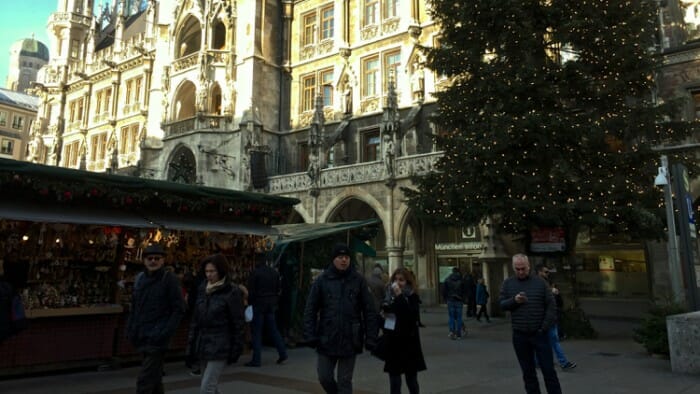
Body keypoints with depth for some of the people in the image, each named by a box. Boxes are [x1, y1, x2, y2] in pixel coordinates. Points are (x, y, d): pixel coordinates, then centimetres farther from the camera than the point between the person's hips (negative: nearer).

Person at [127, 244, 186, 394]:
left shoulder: (169, 279, -9)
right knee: (155, 378, 19)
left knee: (144, 381, -9)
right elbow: (134, 307, 18)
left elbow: (179, 310, -10)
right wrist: (130, 329, 9)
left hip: (157, 339, -6)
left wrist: (165, 333, -16)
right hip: (142, 338, 6)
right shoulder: (139, 278, 9)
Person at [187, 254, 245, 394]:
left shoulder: (232, 292, -12)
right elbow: (195, 317, 12)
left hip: (220, 347, -6)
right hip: (203, 344, 6)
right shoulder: (202, 289, 6)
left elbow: (238, 323, -9)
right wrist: (191, 342, 9)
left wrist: (236, 350, -9)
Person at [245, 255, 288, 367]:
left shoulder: (255, 273, -10)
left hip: (258, 304, -6)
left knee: (256, 332, 1)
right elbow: (279, 289, 12)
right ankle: (282, 354, 12)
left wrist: (249, 303, -3)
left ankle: (256, 360, 3)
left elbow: (251, 291, -12)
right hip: (271, 306, 6)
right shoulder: (274, 272, 9)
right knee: (273, 329, 14)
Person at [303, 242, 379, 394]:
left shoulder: (358, 280, -2)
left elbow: (369, 311, -2)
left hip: (350, 340, -1)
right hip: (326, 340, 1)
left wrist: (371, 338, -6)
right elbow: (310, 310, -1)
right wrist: (310, 335, -8)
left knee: (345, 381, 7)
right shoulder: (322, 280, -1)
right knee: (324, 377, 9)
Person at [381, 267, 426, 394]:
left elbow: (412, 315, -23)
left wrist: (400, 296, -24)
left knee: (411, 380, 11)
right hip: (393, 344, 3)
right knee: (394, 382, 6)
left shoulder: (412, 297, -5)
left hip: (409, 345, -3)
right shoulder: (389, 296, 5)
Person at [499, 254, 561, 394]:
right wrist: (514, 300, -18)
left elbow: (551, 306, -2)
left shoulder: (540, 282, -1)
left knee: (549, 370, 3)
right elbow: (501, 304, 1)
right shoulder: (507, 283, 4)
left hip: (539, 334, -1)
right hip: (519, 335, 2)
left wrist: (544, 328, -9)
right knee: (528, 371, 10)